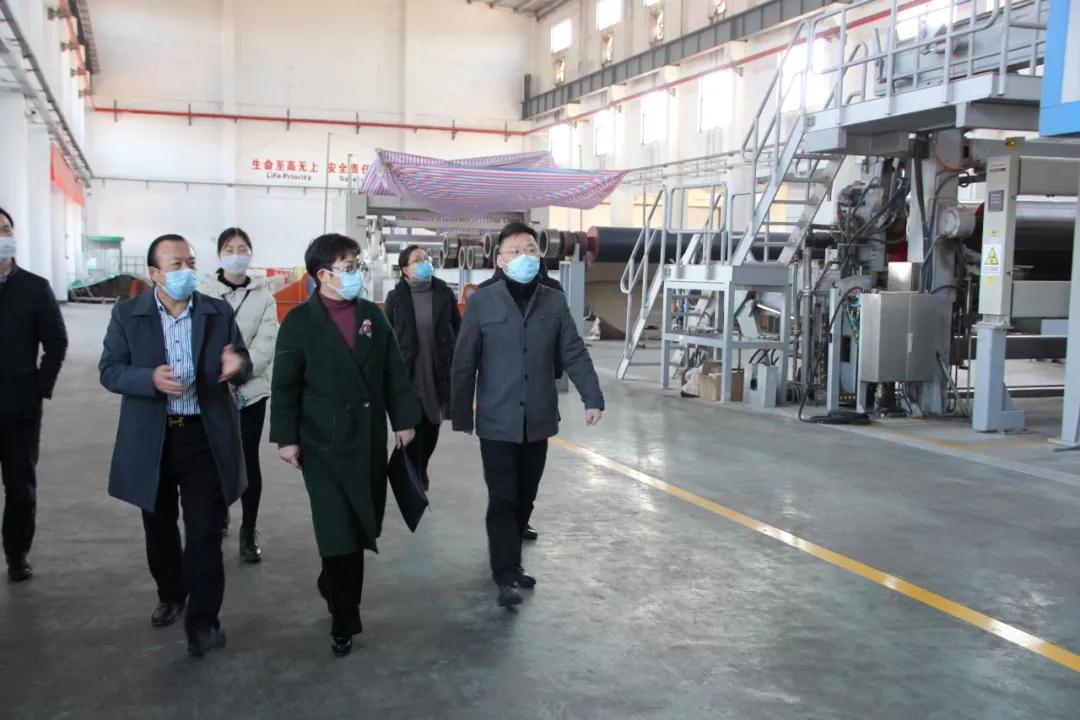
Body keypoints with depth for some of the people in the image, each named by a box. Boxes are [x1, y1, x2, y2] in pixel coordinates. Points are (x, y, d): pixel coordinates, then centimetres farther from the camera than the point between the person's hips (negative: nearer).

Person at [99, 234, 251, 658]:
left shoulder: (220, 313, 1)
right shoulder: (127, 314, -1)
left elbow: (243, 367, 3)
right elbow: (109, 371, -4)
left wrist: (237, 366, -23)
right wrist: (150, 379, -24)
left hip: (205, 435, -1)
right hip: (151, 437, 1)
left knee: (205, 531, 0)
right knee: (159, 526, 18)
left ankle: (202, 620, 7)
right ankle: (170, 595, 40)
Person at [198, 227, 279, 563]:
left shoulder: (264, 297, 3)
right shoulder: (203, 292, 0)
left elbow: (265, 346, -5)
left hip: (250, 391, 0)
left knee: (249, 460, 1)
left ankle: (249, 532, 14)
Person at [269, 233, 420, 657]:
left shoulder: (373, 315, 8)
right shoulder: (299, 322, -5)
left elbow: (394, 373, 9)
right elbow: (285, 385, -6)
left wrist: (404, 419, 7)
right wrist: (286, 437, -9)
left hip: (369, 438, 5)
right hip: (323, 442, -4)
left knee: (363, 526, 12)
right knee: (338, 534, -4)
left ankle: (332, 587, 37)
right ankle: (344, 622, 8)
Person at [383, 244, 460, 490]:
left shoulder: (444, 294, 2)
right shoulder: (396, 298, -2)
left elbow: (457, 330, 7)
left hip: (439, 373, 2)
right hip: (408, 374, -2)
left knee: (432, 424, 13)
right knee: (412, 425, -1)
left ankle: (421, 468, 35)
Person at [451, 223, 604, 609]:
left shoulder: (555, 301, 4)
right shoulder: (482, 301, -5)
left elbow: (574, 354, 3)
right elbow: (464, 363, -2)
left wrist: (592, 398, -8)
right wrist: (461, 414, -1)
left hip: (538, 420, 4)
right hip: (497, 421, -3)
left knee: (525, 499, 13)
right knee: (503, 500, -3)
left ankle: (510, 562, 30)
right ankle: (507, 577, 3)